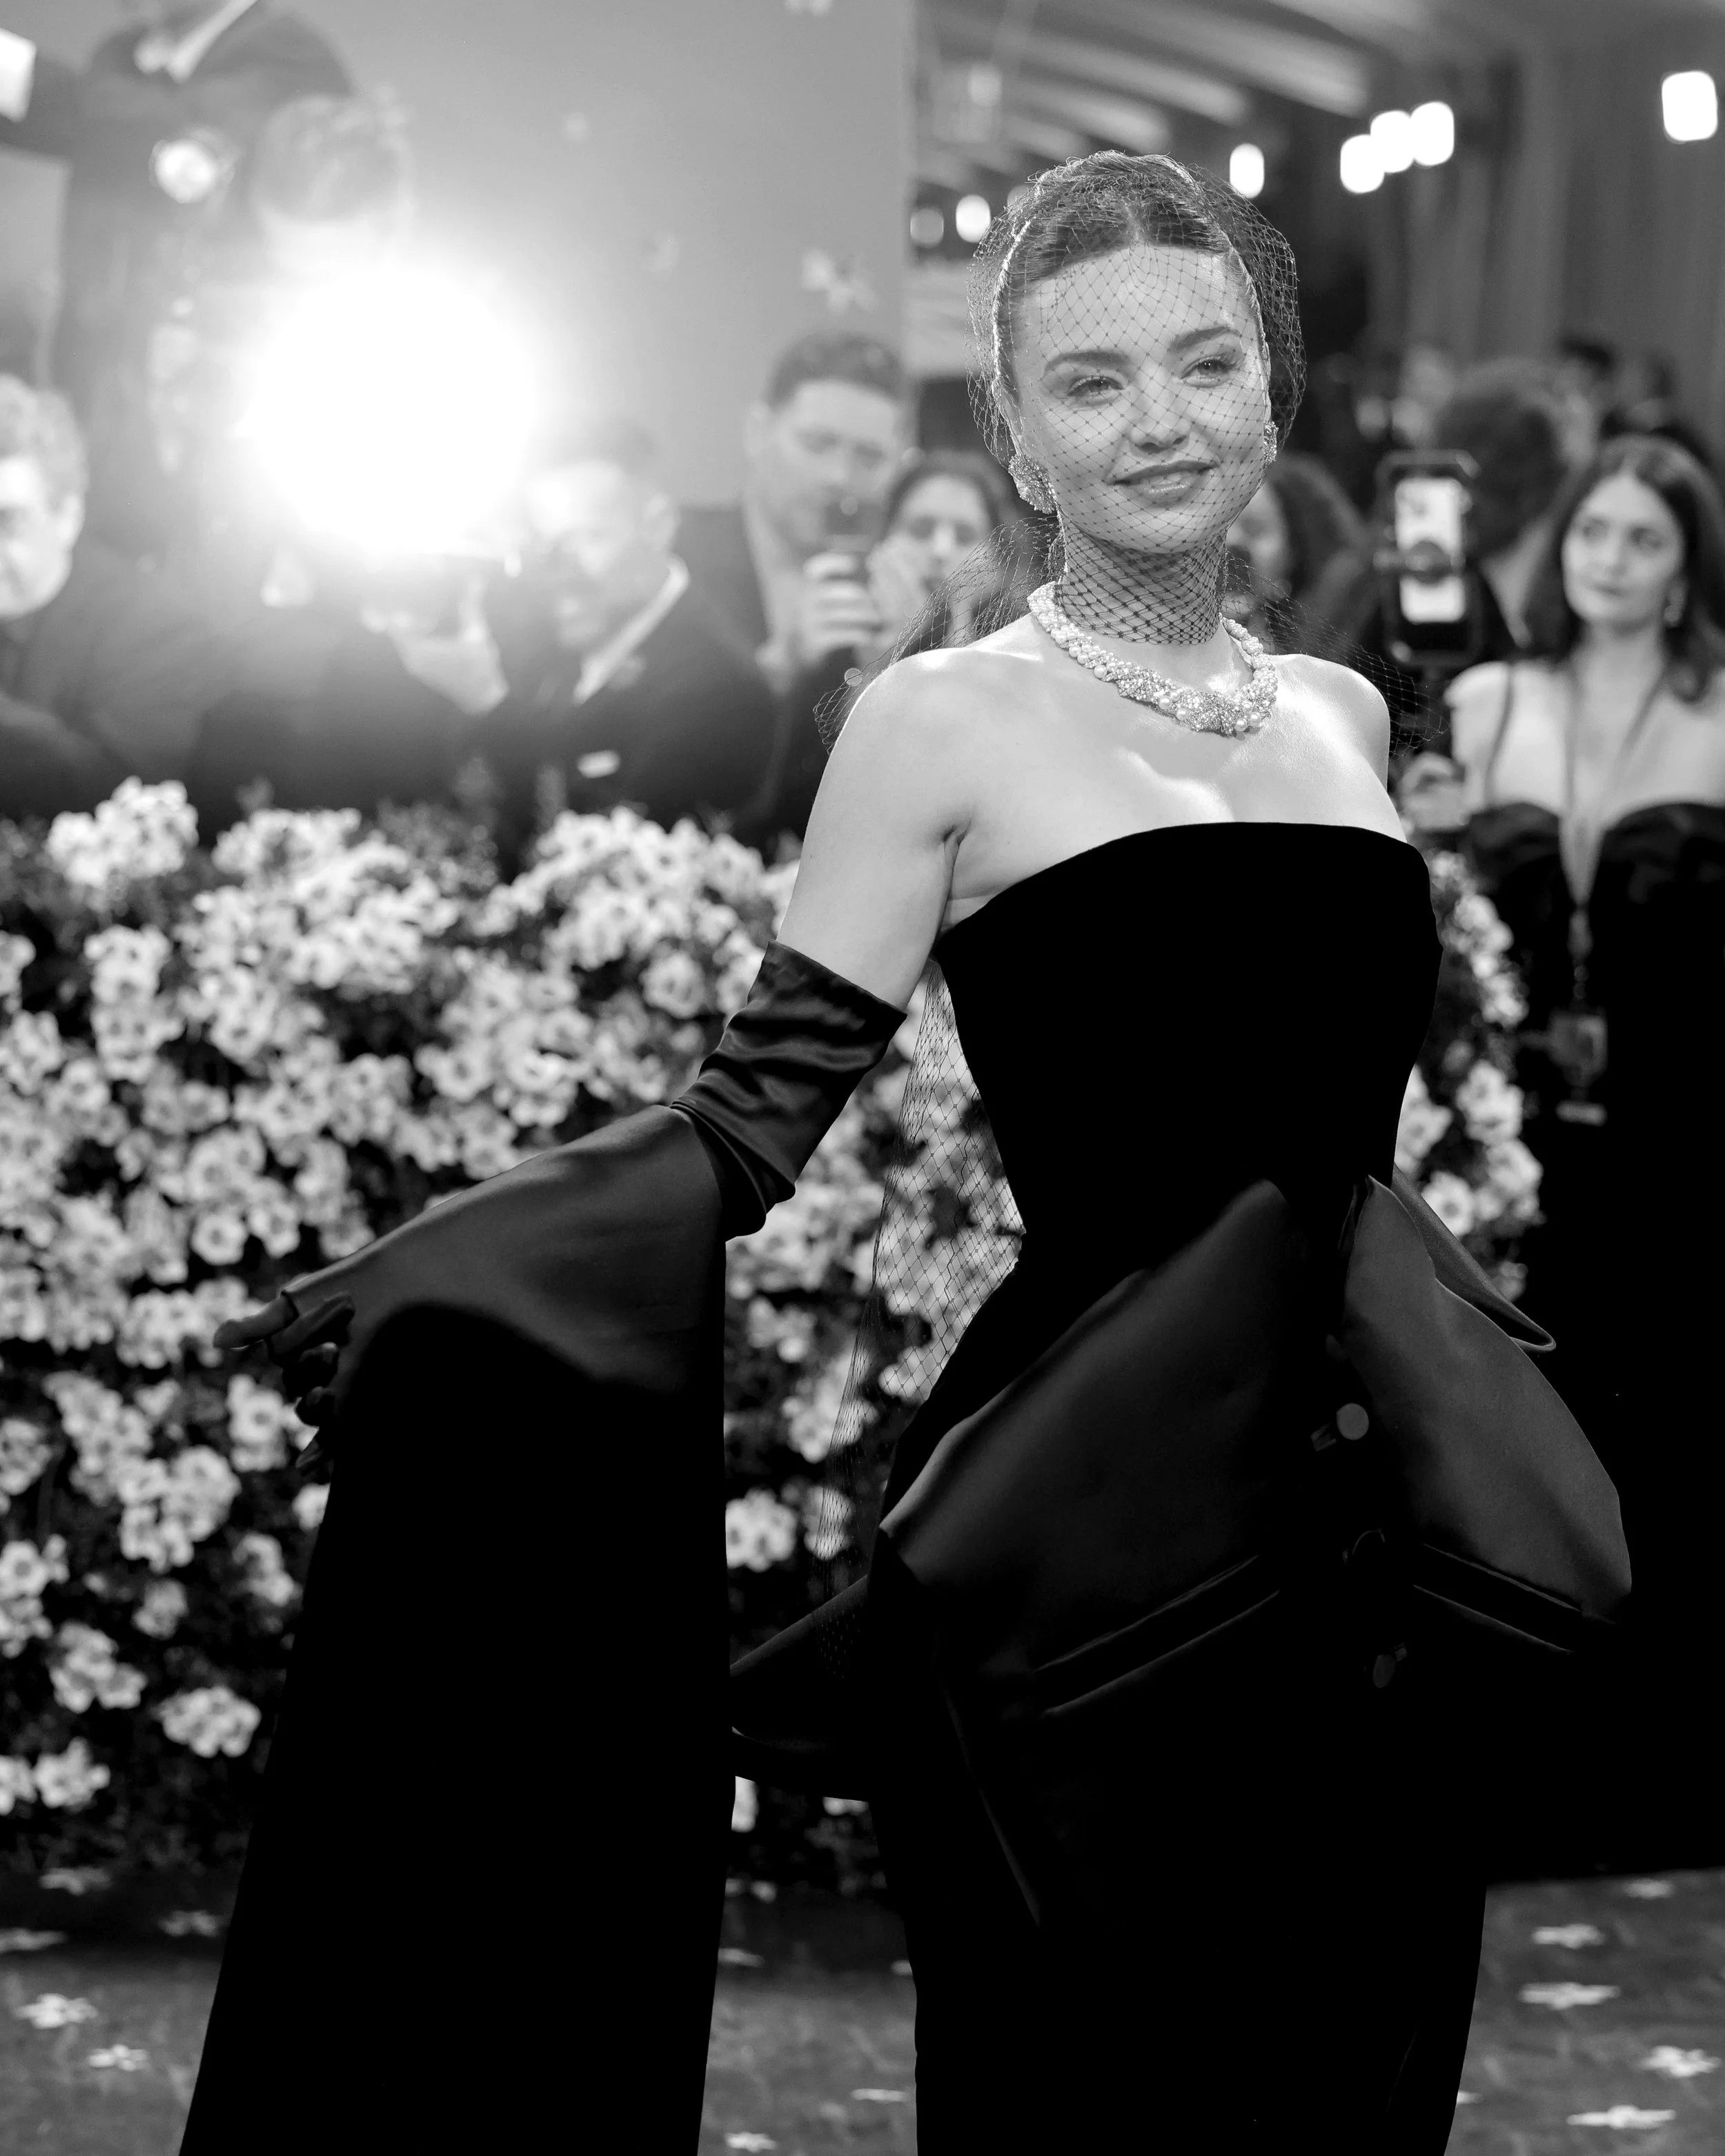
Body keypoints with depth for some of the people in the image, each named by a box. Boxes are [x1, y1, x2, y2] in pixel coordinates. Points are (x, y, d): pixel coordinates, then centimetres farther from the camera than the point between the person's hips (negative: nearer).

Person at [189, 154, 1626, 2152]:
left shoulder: (1342, 713, 12)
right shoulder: (948, 723, -4)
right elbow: (749, 1122, -8)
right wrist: (393, 1289, -19)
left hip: (1333, 1543, 5)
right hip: (1079, 1555, -5)